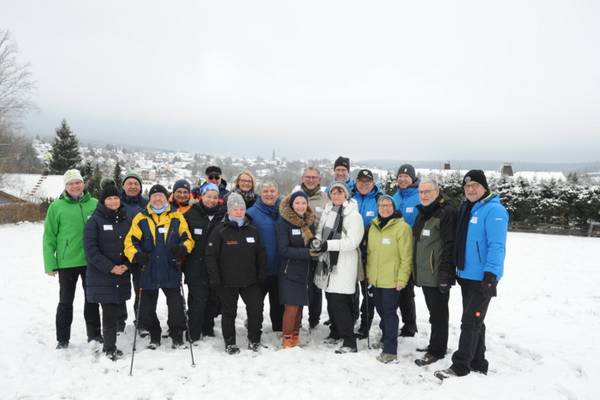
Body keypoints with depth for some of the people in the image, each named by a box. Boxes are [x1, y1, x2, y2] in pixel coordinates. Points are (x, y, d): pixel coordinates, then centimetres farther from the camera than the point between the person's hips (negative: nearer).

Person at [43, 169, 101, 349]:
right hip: (67, 262, -2)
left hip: (91, 261, 2)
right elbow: (49, 237, -2)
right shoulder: (57, 206, -3)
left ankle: (94, 334, 29)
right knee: (66, 301, 9)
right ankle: (62, 339, 23)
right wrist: (50, 263, -7)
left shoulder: (95, 204, 1)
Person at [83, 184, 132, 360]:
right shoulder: (95, 220, -4)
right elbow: (90, 249, -9)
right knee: (109, 311, -5)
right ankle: (110, 349, 9)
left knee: (118, 309, 6)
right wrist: (110, 267, -14)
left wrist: (127, 264, -5)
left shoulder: (126, 220, 10)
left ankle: (110, 344, 22)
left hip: (122, 275, 4)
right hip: (101, 275, -4)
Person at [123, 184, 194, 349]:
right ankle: (154, 336, 29)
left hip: (171, 270, -1)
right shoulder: (141, 218, 5)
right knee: (147, 306, 11)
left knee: (176, 305, 1)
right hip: (148, 271, 1)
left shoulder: (177, 217, 5)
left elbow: (188, 239, 6)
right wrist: (136, 255, -17)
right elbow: (130, 242, 1)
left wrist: (183, 248, -14)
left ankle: (177, 337, 18)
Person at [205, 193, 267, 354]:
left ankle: (254, 340, 22)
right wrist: (215, 279, -12)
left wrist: (261, 274, 5)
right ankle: (230, 343, 24)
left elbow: (260, 254, 11)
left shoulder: (253, 230, 5)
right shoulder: (220, 231, -7)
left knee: (256, 309, 4)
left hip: (250, 280, 3)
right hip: (227, 282, -3)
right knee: (229, 312, 8)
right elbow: (211, 256, -9)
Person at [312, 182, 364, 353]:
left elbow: (352, 242, -17)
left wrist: (327, 244, -22)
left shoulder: (354, 215, -9)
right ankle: (335, 332, 34)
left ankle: (350, 342, 0)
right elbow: (320, 232, 17)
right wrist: (316, 242, -6)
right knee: (331, 301, 16)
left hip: (343, 266, -6)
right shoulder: (327, 212, 12)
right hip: (327, 263, 7)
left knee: (340, 303, -8)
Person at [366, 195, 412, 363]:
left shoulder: (402, 227, -10)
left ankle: (390, 350, 4)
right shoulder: (373, 226, 10)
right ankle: (386, 337, 38)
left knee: (389, 312, -3)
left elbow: (406, 256, -12)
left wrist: (402, 279, -15)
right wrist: (369, 273, 14)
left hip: (392, 280, -6)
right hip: (376, 279, 6)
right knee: (381, 310, 18)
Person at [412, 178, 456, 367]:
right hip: (424, 274, 9)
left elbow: (449, 245, -19)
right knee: (434, 312, 19)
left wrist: (445, 275, -22)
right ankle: (437, 344, 31)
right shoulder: (422, 213, 15)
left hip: (437, 275, -9)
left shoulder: (447, 212, -13)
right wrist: (415, 271, 20)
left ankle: (436, 351, 13)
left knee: (438, 314, 2)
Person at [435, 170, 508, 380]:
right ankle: (477, 363, 28)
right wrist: (458, 269, 20)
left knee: (470, 322, -3)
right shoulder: (465, 208, 12)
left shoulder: (494, 210, -14)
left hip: (482, 278, -9)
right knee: (474, 321, 16)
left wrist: (491, 275, -24)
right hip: (466, 276, 9)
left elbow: (497, 246, -20)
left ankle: (460, 366, 6)